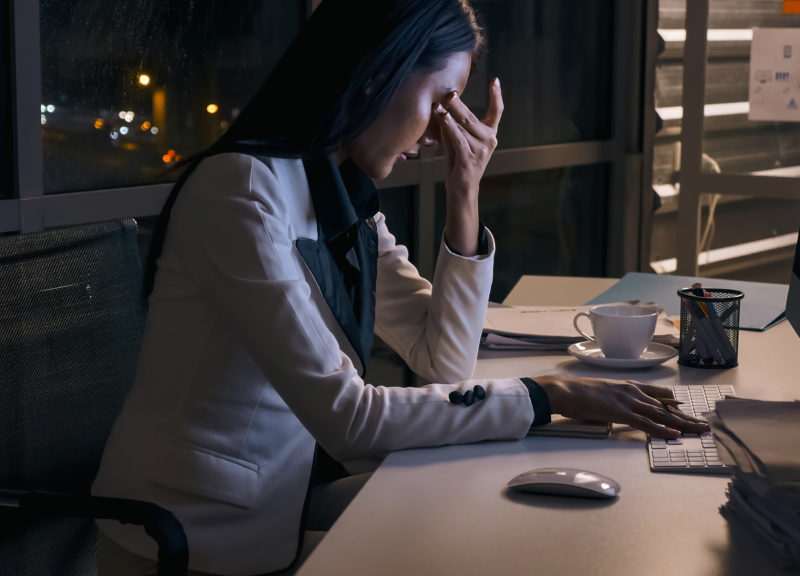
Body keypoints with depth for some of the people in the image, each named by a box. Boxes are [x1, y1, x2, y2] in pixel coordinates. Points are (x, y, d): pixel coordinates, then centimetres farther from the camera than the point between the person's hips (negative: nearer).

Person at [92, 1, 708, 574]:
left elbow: (445, 362, 5)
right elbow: (347, 418, -24)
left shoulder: (350, 201, 8)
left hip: (292, 502, 8)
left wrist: (465, 195, -3)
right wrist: (548, 396, -19)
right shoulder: (243, 190, -20)